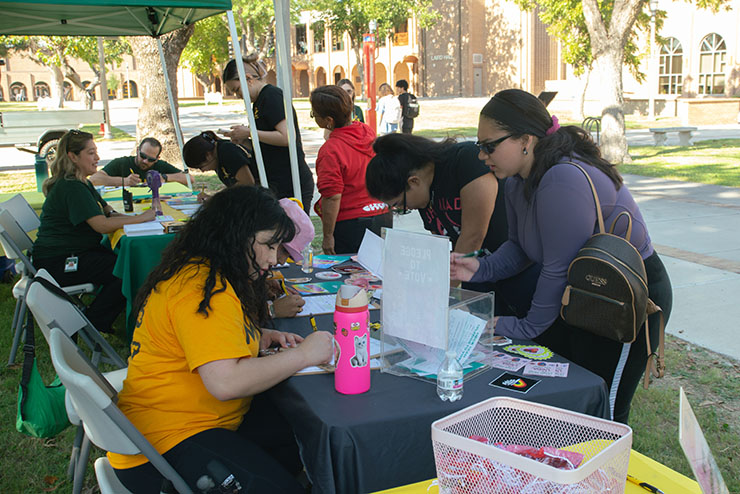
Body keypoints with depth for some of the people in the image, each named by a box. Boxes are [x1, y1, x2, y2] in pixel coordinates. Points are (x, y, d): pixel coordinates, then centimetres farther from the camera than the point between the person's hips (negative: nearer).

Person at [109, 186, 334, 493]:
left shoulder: (203, 271, 10)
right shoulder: (203, 288, -22)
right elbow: (226, 381, -30)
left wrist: (262, 338, 7)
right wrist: (302, 355, -19)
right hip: (167, 439, -10)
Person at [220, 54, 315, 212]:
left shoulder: (272, 95, -10)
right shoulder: (259, 102, 19)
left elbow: (286, 137, -21)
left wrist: (250, 132, -13)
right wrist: (244, 141, 4)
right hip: (277, 184, 9)